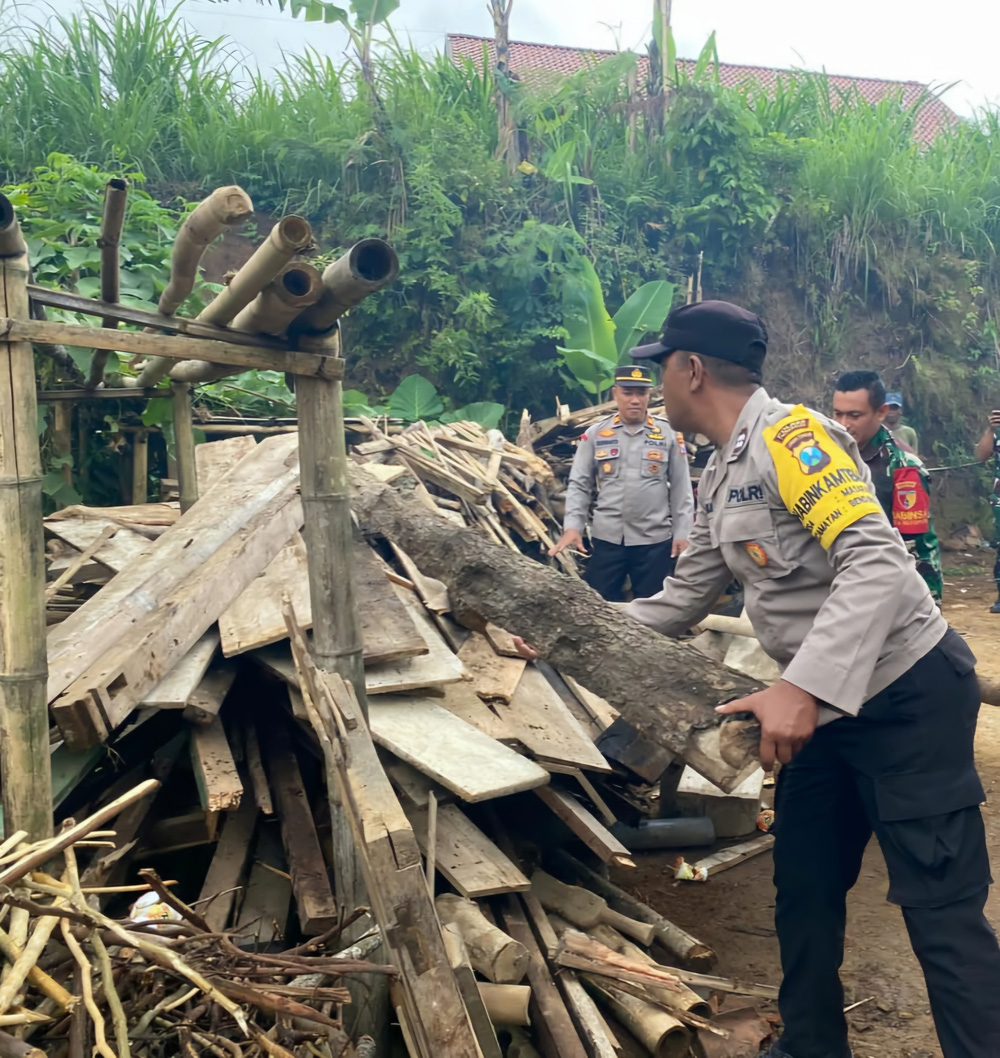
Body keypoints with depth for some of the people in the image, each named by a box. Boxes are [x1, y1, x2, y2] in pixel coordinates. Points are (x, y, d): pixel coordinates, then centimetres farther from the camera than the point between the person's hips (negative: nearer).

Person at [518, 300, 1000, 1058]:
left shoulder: (790, 434, -18)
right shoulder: (719, 480, 11)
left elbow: (876, 562, -28)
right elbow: (681, 604, 18)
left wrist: (801, 688, -34)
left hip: (908, 693, -9)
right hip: (828, 701, 9)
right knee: (805, 888, 17)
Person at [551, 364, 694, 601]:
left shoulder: (669, 433, 2)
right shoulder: (595, 434, 4)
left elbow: (681, 488, 5)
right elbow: (579, 485, 4)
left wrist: (682, 532, 0)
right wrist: (572, 526, -8)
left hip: (655, 539, 0)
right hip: (607, 537, 1)